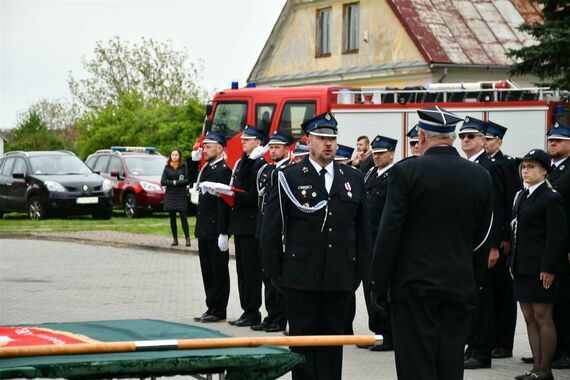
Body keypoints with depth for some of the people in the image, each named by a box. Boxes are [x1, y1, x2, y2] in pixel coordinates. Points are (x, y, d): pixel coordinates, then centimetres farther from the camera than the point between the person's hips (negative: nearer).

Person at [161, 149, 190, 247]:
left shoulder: (183, 167, 2)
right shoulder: (167, 168, 8)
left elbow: (188, 180, -6)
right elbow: (162, 182, 3)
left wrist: (177, 182, -12)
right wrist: (172, 182, -10)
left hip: (181, 195, -2)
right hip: (170, 196, 2)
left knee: (183, 217, -8)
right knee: (172, 218, 4)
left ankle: (187, 238, -4)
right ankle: (175, 239, 9)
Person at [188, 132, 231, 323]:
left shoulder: (223, 171, -15)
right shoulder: (207, 168, 12)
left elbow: (223, 203, -19)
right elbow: (192, 179, 28)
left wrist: (223, 232, -22)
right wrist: (194, 160, 11)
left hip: (216, 229, -9)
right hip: (204, 228, 9)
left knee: (218, 271, 0)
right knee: (207, 271, 13)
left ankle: (219, 311, 5)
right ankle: (211, 307, 21)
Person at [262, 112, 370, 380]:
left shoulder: (354, 179, 9)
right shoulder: (289, 178, -1)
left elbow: (362, 230, 13)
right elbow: (271, 230, 0)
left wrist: (359, 272, 7)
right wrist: (276, 274, -3)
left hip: (340, 280, 3)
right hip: (301, 279, -3)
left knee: (333, 342, 8)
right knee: (302, 343, 4)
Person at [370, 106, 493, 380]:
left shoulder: (406, 171, -8)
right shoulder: (480, 177, 5)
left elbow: (389, 233, -8)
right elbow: (483, 239, 9)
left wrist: (378, 285, -1)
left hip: (414, 285, -4)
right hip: (460, 287, 4)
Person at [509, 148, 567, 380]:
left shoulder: (551, 198, -9)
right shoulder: (521, 196, 14)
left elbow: (558, 237, -13)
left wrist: (548, 269, -17)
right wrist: (512, 262, 13)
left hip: (541, 269, -8)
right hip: (522, 268, 8)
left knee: (542, 318, -2)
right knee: (529, 319, 9)